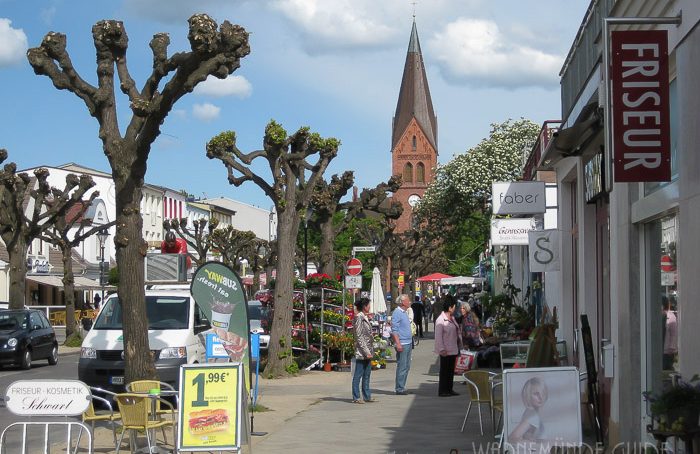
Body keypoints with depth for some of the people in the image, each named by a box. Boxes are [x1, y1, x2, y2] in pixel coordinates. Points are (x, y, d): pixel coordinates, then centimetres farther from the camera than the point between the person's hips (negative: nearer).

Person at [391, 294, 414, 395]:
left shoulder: (405, 312, 16)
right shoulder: (397, 313, -13)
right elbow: (394, 330, -17)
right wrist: (398, 344, -23)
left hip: (408, 343, 10)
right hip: (402, 344, -10)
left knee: (407, 366, 11)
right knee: (402, 367, -7)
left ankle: (401, 387, 17)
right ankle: (399, 389, -2)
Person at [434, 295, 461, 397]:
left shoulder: (452, 318, 13)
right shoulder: (440, 320, -16)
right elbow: (438, 336, -18)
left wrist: (459, 343, 16)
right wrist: (442, 349, -21)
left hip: (453, 349, 9)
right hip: (445, 351, -9)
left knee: (451, 370, 12)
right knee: (444, 370, -2)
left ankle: (449, 389, 20)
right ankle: (442, 391, 3)